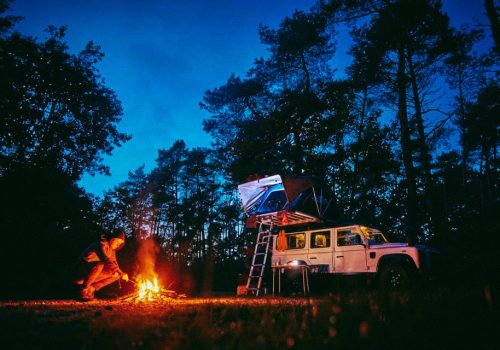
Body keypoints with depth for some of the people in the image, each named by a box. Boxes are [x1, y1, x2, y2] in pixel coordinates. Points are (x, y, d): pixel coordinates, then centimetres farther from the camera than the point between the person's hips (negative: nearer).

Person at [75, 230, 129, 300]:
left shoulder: (112, 250, 9)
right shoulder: (102, 245, -17)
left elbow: (114, 263, 9)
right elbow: (107, 261, -30)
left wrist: (119, 273, -14)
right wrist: (121, 273, -31)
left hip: (94, 274, 9)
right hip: (81, 271, -8)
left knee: (116, 274, -3)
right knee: (99, 264, -37)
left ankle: (91, 288, -4)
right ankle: (84, 289, -21)